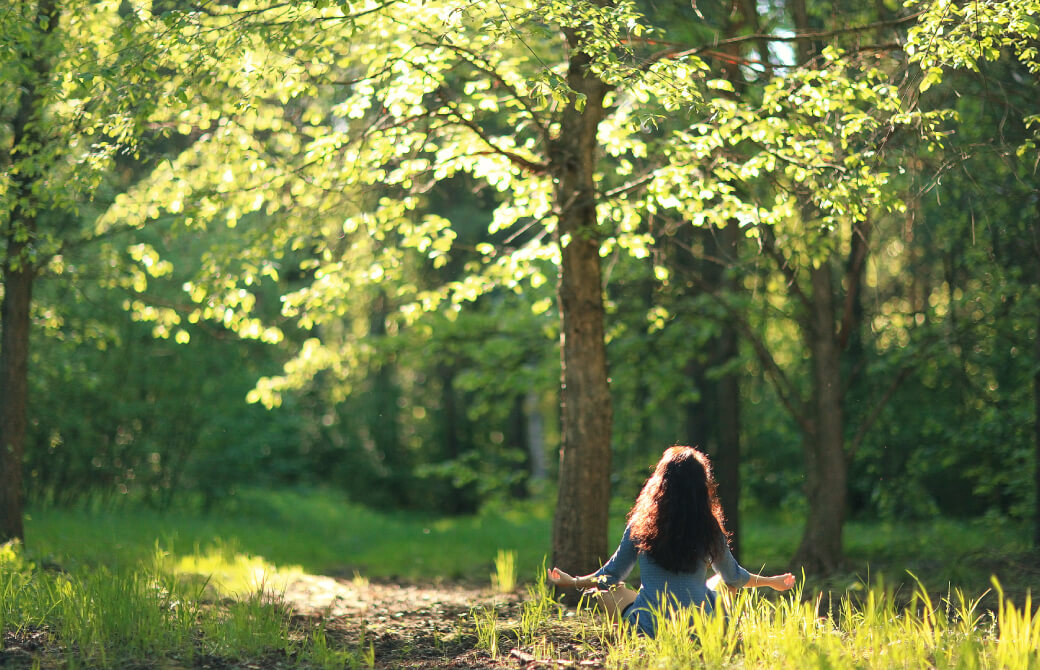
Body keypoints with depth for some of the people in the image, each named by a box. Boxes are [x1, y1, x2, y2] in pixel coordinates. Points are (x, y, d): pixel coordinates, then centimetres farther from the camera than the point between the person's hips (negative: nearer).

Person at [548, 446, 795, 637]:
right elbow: (733, 577, 15)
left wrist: (572, 582, 27)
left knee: (606, 589, 25)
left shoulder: (640, 525, -4)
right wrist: (771, 582, 35)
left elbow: (611, 575, 8)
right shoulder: (710, 529, -2)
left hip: (649, 628, -2)